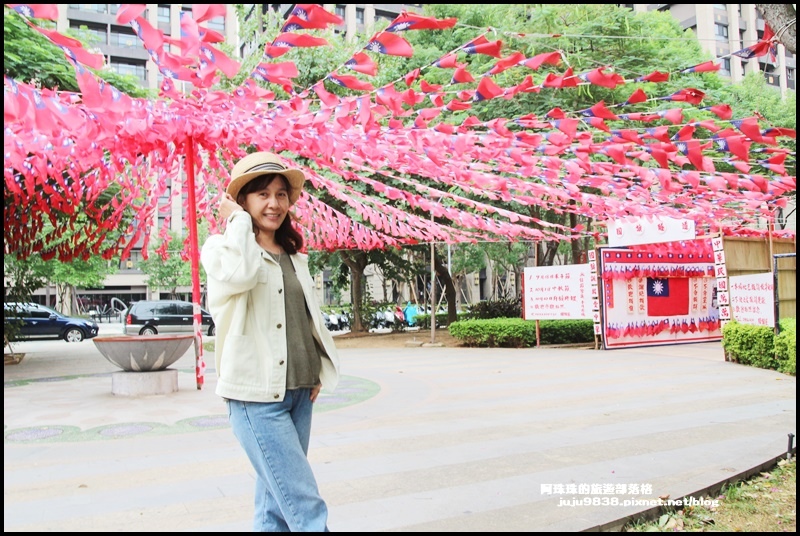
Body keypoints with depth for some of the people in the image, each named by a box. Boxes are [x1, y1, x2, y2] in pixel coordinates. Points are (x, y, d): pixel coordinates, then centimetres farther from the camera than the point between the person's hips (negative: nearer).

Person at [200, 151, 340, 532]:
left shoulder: (294, 256, 14)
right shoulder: (222, 248, -4)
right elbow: (241, 273, -28)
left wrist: (319, 370, 11)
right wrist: (238, 220, -12)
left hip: (299, 392, 7)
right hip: (255, 396, -6)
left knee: (277, 499, 15)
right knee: (305, 505, -9)